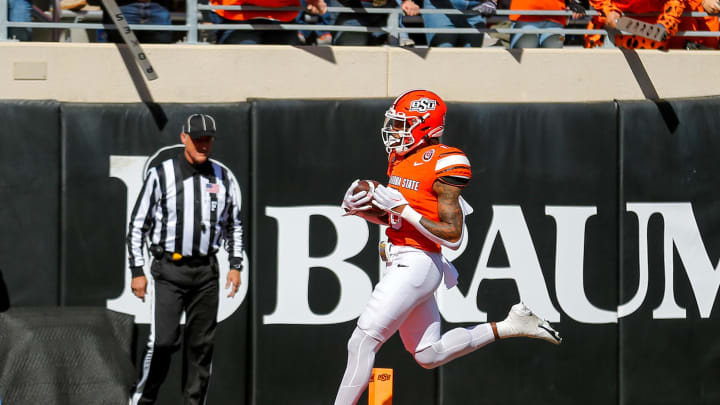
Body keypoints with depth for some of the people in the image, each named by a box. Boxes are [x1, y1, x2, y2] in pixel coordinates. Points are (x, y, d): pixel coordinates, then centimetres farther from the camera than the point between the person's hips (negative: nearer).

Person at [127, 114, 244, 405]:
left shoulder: (223, 178, 8)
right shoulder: (160, 175, -3)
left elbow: (234, 225, 19)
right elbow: (137, 225, 1)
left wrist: (235, 265, 8)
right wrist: (137, 271, -4)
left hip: (206, 271, 4)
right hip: (168, 271, -4)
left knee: (201, 345, 5)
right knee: (163, 341, -12)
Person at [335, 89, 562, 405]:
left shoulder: (441, 165, -15)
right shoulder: (401, 158, 11)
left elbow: (453, 237, -18)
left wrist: (405, 209, -22)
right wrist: (362, 209, 3)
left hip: (417, 264, -10)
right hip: (399, 261, 10)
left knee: (362, 341, -12)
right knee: (430, 355, 16)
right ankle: (509, 327, 24)